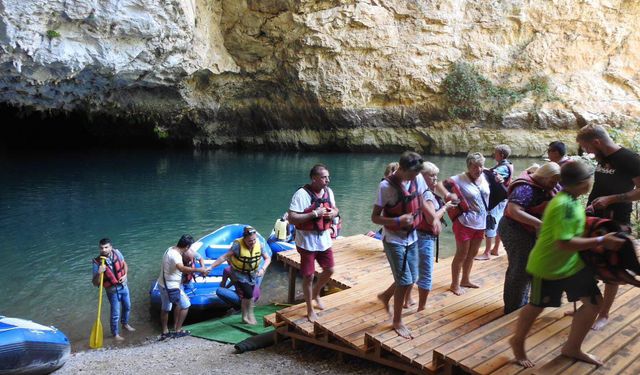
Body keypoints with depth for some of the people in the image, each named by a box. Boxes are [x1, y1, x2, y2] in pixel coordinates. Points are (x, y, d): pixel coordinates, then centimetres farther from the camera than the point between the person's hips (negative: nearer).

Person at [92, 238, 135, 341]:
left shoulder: (117, 253, -15)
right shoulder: (97, 262, -24)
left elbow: (124, 264, 6)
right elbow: (95, 283, -20)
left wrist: (125, 275, -11)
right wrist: (99, 273, -38)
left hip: (124, 286, 4)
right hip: (113, 291, -4)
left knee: (127, 307, 23)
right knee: (115, 314, 6)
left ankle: (125, 324, 50)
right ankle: (116, 334, 29)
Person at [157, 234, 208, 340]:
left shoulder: (171, 249, 3)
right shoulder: (175, 255, -27)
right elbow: (182, 268, -46)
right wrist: (199, 270, -46)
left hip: (163, 284, 10)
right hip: (171, 287, -10)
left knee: (165, 308, 23)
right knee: (185, 305, 7)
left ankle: (165, 332, 35)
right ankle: (177, 331, 14)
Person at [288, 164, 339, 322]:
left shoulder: (328, 191, 1)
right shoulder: (302, 194, -21)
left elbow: (335, 208, 16)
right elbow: (292, 219, -24)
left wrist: (334, 213, -9)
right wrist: (314, 214, -28)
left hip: (324, 239, 6)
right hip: (307, 242, -6)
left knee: (329, 270, 17)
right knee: (308, 276, 4)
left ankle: (316, 294, 44)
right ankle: (310, 310, 23)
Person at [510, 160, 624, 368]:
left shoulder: (571, 200, 2)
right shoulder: (564, 204, -28)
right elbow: (565, 242, -32)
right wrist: (601, 241, -27)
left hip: (572, 264, 9)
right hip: (548, 267, -9)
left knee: (594, 302, 9)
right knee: (536, 307, 8)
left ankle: (572, 348, 26)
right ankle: (517, 341, 34)